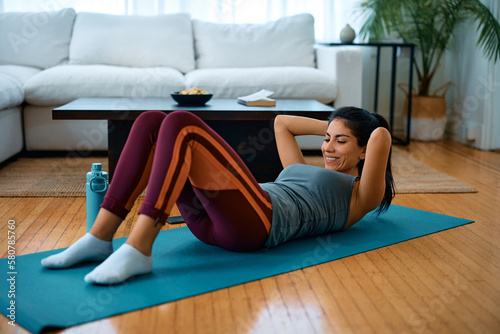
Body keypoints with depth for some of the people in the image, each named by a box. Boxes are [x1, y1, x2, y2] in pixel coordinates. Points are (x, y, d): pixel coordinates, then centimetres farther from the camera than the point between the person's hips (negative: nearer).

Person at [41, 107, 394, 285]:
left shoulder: (358, 196, 16)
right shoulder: (305, 172, 38)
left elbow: (381, 137, 0)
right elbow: (281, 122, 46)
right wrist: (329, 128, 46)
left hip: (256, 222, -8)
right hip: (210, 221, 8)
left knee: (182, 123, -24)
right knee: (151, 121, -6)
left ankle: (138, 251, -34)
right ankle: (100, 237, -14)